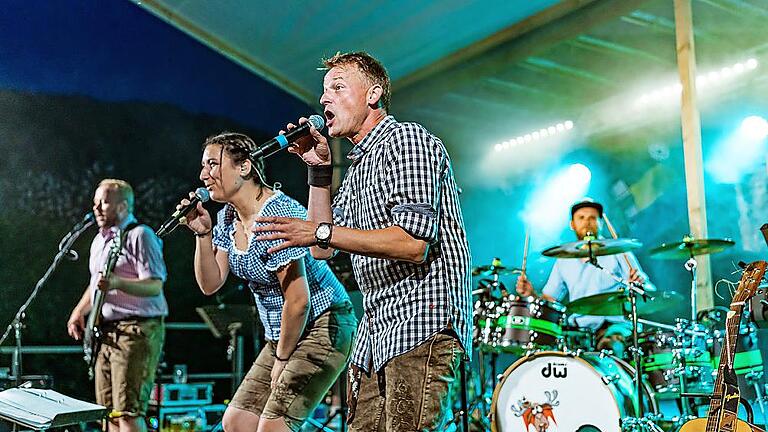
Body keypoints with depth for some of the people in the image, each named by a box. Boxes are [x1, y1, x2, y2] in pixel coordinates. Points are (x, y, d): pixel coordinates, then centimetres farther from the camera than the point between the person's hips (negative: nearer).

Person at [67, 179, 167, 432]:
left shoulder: (140, 235, -9)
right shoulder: (99, 241, 19)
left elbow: (155, 285, -18)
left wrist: (117, 283, -33)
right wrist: (79, 312, 15)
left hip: (137, 330, -9)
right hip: (106, 332, 9)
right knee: (109, 411, 11)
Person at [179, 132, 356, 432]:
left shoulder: (276, 215, -22)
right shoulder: (228, 217, 6)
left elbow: (298, 300, -22)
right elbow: (210, 284, 6)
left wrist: (282, 358, -11)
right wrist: (203, 233, -6)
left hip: (323, 328, -9)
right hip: (285, 334, 9)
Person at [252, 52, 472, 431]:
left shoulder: (406, 139, -8)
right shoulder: (358, 166, 21)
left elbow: (413, 243, -20)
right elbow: (323, 250, 18)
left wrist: (319, 232, -20)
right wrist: (319, 169, 12)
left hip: (422, 320, -9)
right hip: (376, 332, 9)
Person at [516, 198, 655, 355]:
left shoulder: (617, 252, 6)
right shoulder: (563, 261, 17)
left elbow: (650, 292, 2)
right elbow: (548, 299, 19)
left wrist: (638, 284, -21)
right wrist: (532, 294, -2)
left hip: (613, 325, -4)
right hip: (575, 330, 4)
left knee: (610, 347, -36)